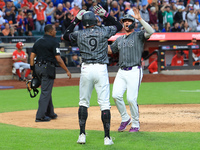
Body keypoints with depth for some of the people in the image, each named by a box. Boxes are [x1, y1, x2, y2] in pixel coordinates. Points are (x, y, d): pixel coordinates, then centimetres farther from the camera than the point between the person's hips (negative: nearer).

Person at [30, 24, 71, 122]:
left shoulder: (38, 41, 12)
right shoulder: (53, 42, -9)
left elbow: (32, 56, 8)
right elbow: (58, 59, -13)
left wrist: (32, 70, 12)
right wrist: (67, 71, -7)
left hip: (37, 67, 7)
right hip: (48, 68, -7)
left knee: (46, 91, 19)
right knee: (46, 92, -4)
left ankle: (50, 113, 26)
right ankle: (40, 116, -7)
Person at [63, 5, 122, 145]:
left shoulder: (80, 34, 3)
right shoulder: (104, 31, 1)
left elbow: (66, 35, 23)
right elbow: (119, 25, 19)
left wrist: (76, 20, 23)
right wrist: (105, 14, 18)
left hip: (86, 69, 1)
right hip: (101, 69, -1)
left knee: (83, 102, 13)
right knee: (104, 103, 0)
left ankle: (82, 134, 9)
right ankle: (107, 137, -3)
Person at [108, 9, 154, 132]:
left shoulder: (138, 36, 1)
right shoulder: (119, 39, 21)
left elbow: (151, 31, -17)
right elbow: (110, 50, 30)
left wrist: (140, 19, -21)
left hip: (134, 71, -6)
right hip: (121, 72, 6)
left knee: (131, 99, -10)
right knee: (116, 95, -8)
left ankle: (135, 124, 8)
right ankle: (125, 119, 13)